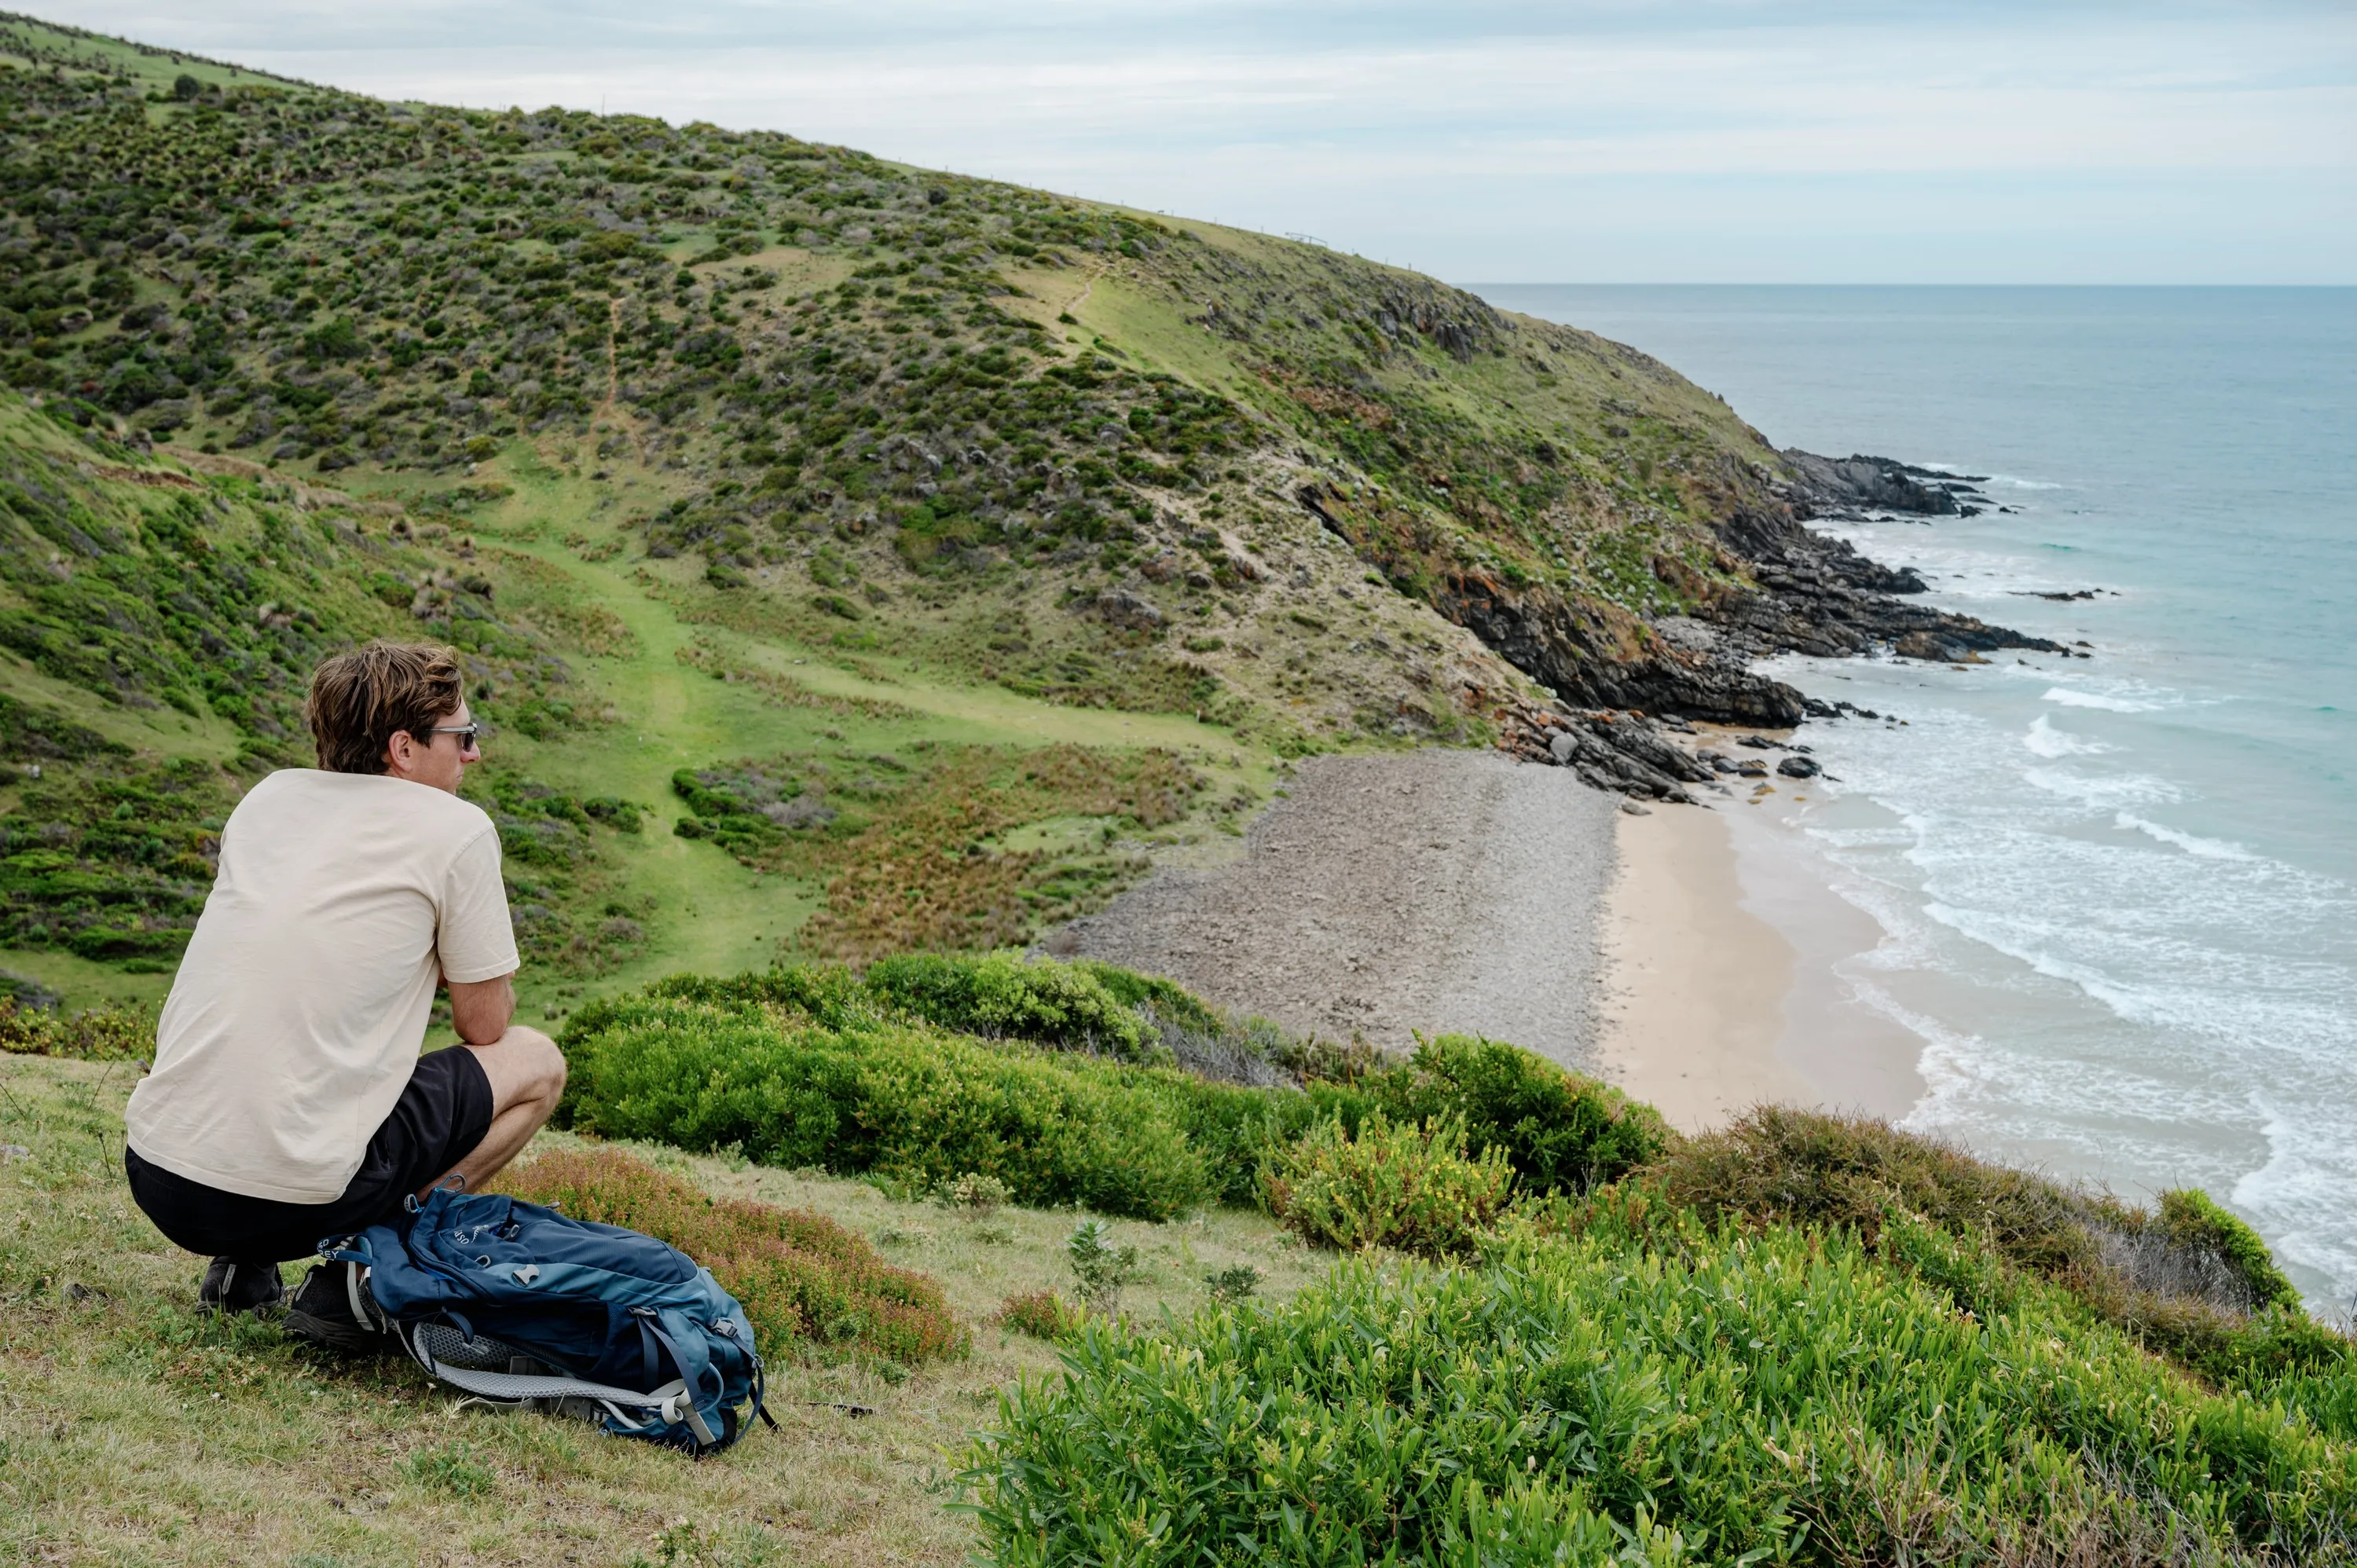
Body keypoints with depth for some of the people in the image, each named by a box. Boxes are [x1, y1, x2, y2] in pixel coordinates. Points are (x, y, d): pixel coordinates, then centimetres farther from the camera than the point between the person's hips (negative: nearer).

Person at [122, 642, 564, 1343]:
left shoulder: (267, 795, 13)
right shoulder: (455, 828, -4)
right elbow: (485, 1026, 4)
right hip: (292, 1197, -7)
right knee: (537, 1061, 13)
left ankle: (241, 1269, 20)